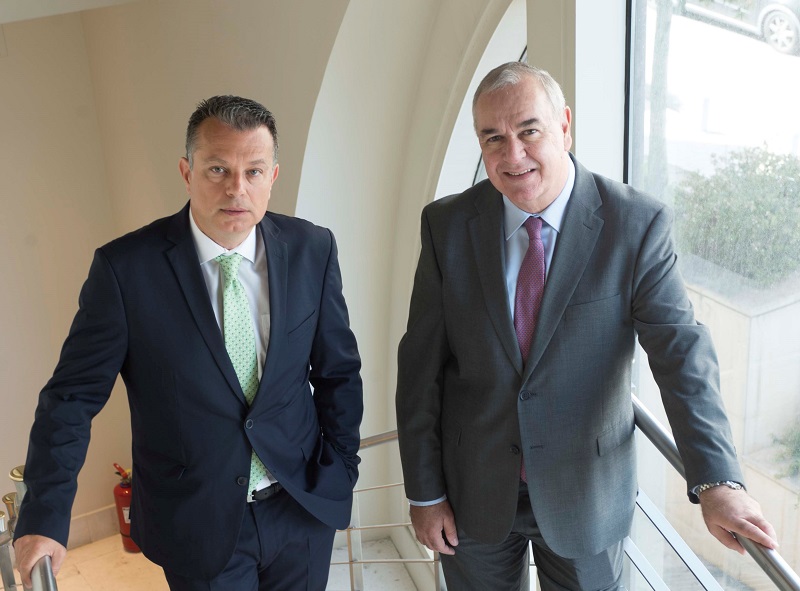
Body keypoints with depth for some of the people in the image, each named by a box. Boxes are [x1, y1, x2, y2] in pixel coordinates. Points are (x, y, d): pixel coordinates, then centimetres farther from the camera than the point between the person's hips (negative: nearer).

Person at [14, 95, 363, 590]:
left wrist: (340, 472, 1)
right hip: (197, 528, -2)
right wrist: (45, 517, -14)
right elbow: (75, 394, -9)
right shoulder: (125, 267, -14)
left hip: (305, 510, 3)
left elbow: (338, 371, 0)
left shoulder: (312, 250, -8)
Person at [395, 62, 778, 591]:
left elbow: (682, 352, -16)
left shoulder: (638, 224, -12)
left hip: (587, 495, -1)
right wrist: (424, 491, -4)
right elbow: (421, 364, -6)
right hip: (475, 493, 1)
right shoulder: (447, 225, -8)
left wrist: (717, 480, -29)